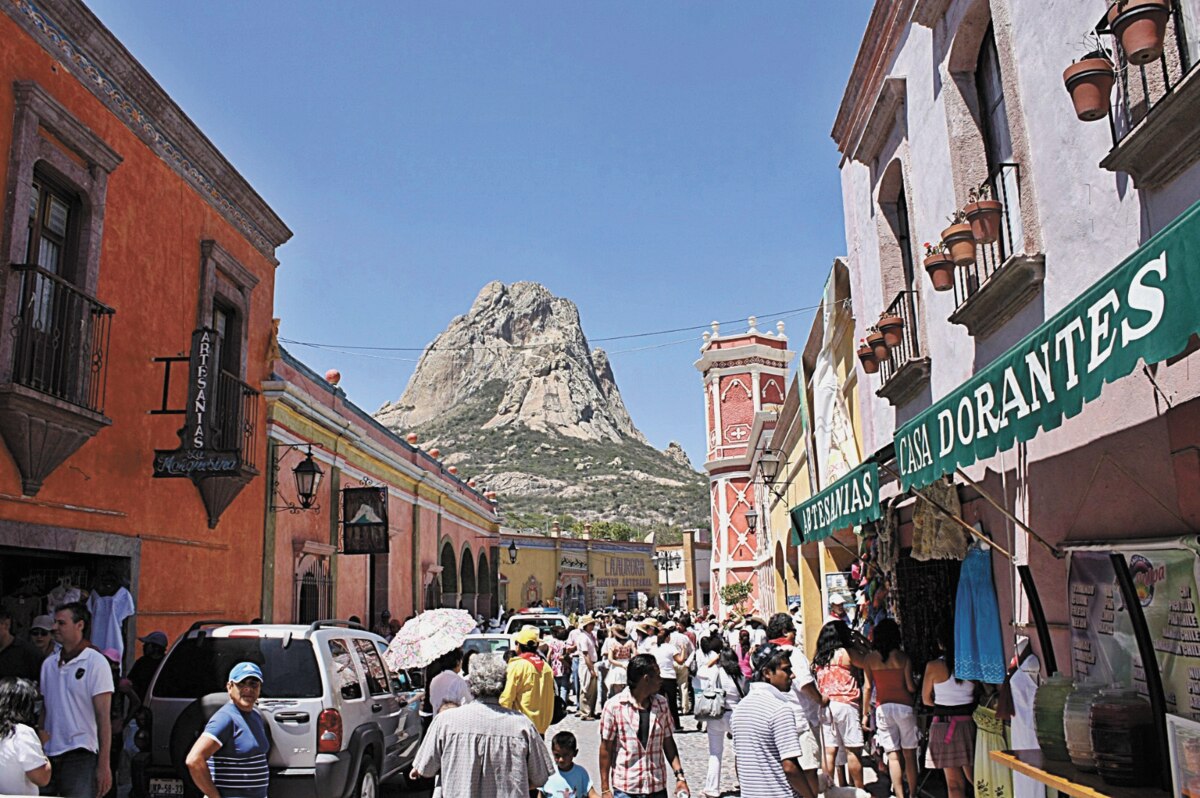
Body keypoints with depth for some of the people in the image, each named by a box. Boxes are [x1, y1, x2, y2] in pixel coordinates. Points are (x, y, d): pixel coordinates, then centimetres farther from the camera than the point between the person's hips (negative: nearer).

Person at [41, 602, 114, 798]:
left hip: (81, 755, -5)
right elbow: (44, 711, 16)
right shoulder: (48, 664, 11)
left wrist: (103, 765, -13)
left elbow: (104, 717, -9)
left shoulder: (96, 663, -6)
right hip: (49, 755, 5)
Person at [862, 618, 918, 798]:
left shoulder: (870, 658, 0)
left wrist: (865, 713, 7)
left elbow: (867, 687, 0)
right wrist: (917, 685, 18)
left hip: (883, 708, 1)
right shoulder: (903, 657, -4)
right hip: (903, 706, -1)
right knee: (909, 754, 9)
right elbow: (911, 687, -5)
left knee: (893, 755, 4)